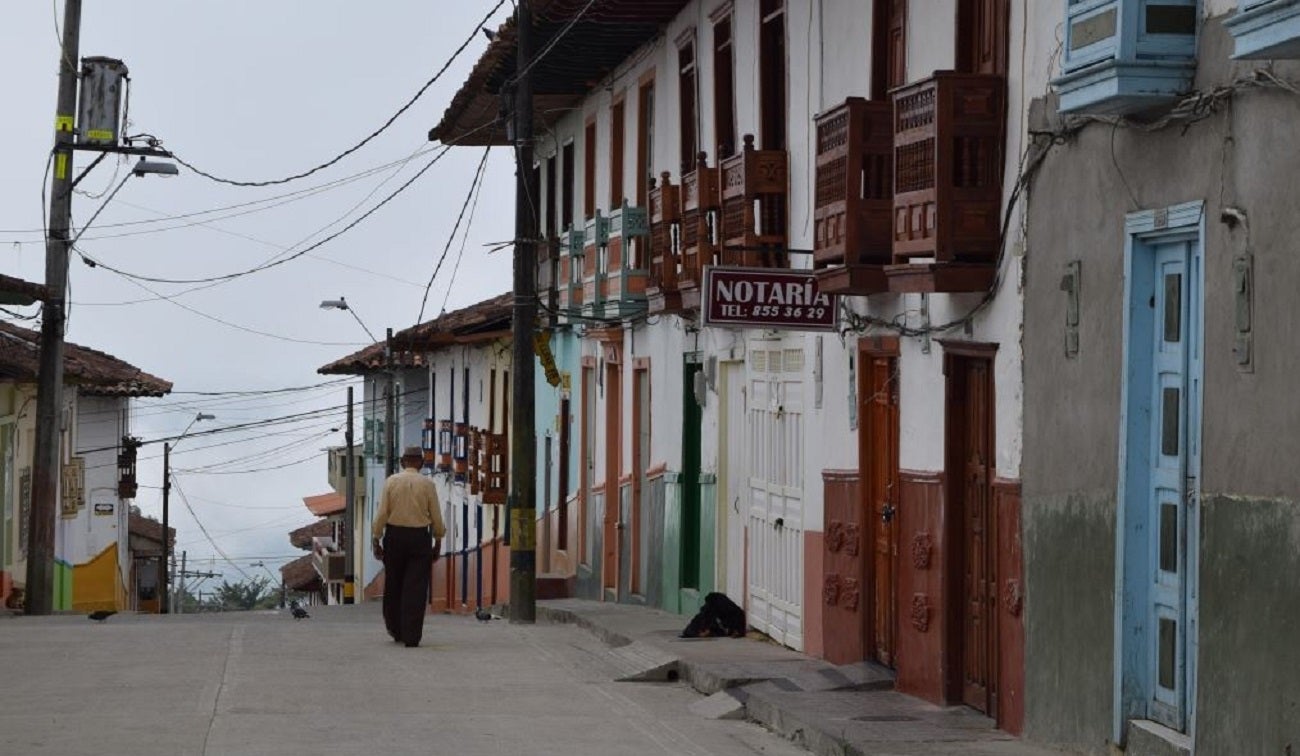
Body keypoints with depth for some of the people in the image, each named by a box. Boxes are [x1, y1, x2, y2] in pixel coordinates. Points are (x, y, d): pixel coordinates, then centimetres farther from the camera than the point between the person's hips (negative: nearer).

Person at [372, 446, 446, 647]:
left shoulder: (391, 481, -1)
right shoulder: (427, 484, -2)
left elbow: (382, 513, -3)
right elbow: (436, 517, 0)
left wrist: (376, 540, 3)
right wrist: (438, 540, 12)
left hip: (395, 535, 1)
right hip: (420, 537, -1)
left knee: (393, 585, 15)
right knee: (416, 587, -1)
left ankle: (396, 630, 26)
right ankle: (411, 636, -5)